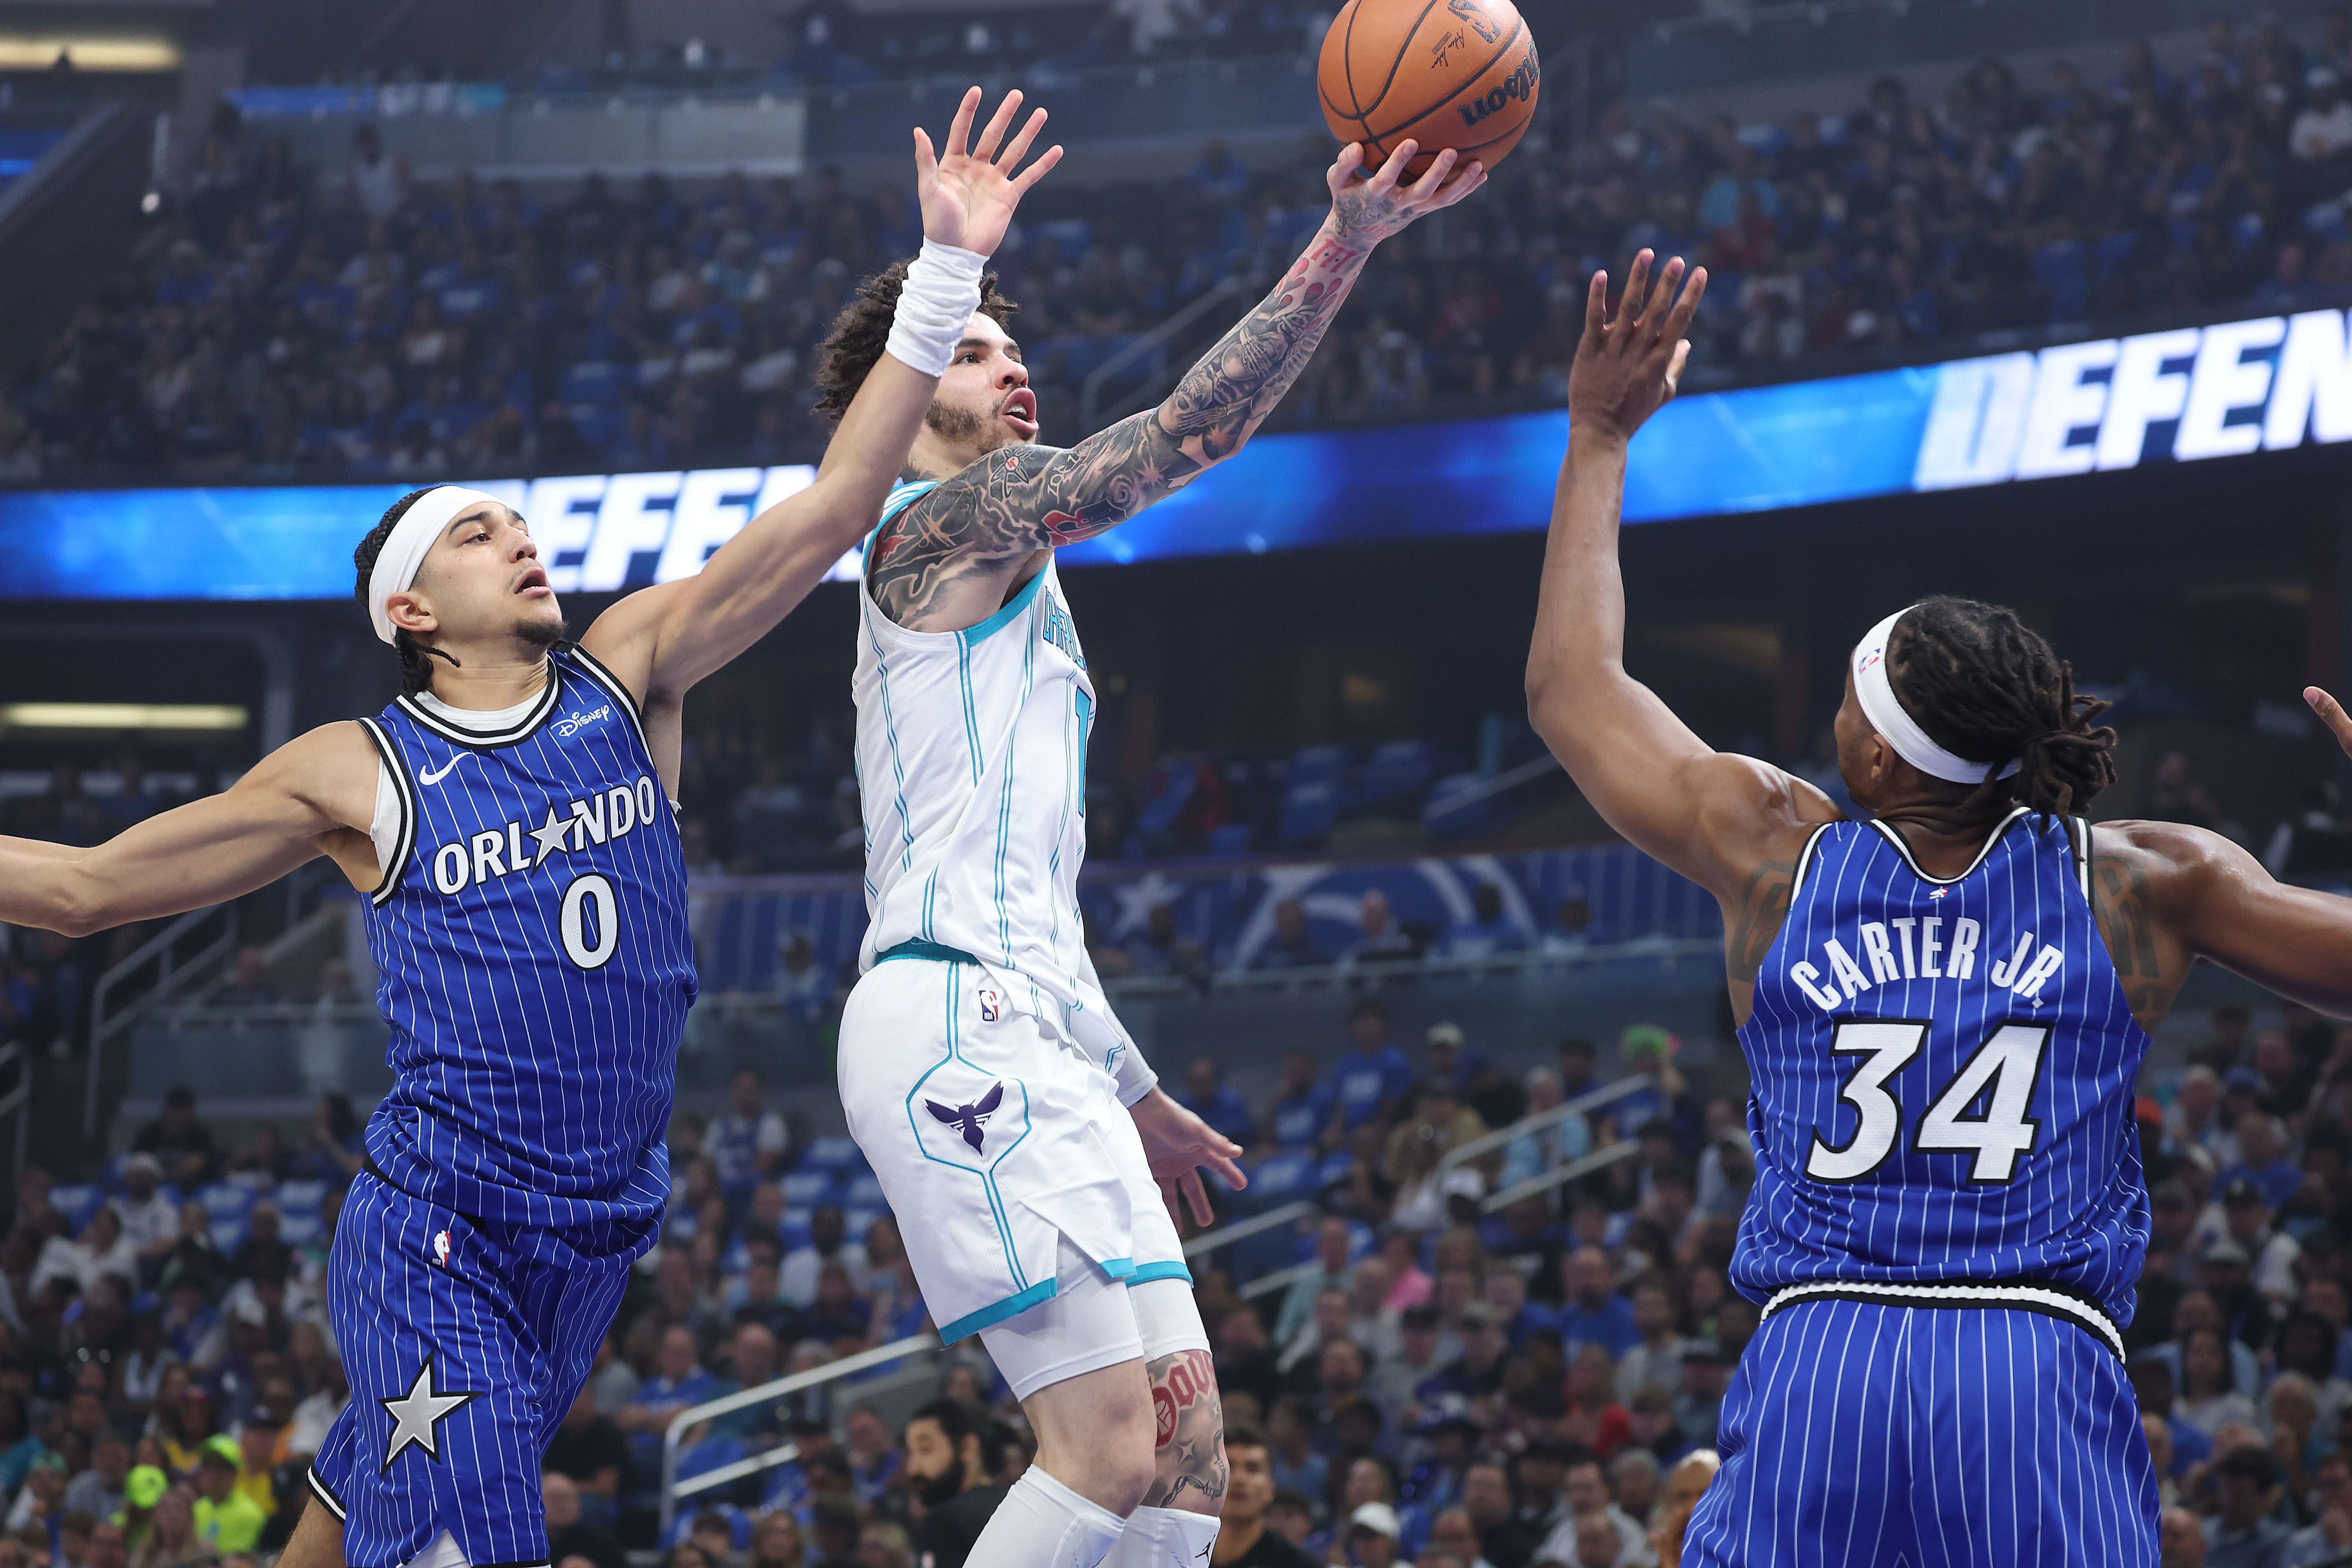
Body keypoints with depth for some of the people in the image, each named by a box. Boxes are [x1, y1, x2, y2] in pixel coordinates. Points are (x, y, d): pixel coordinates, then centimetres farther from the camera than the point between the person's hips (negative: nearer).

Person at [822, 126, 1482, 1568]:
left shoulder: (1004, 586, 29)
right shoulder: (946, 525, -1)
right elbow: (1185, 433, -15)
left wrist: (1134, 1094, 34)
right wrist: (1345, 244, -22)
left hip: (1031, 1041, 10)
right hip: (959, 1028, -10)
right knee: (1115, 1450, -19)